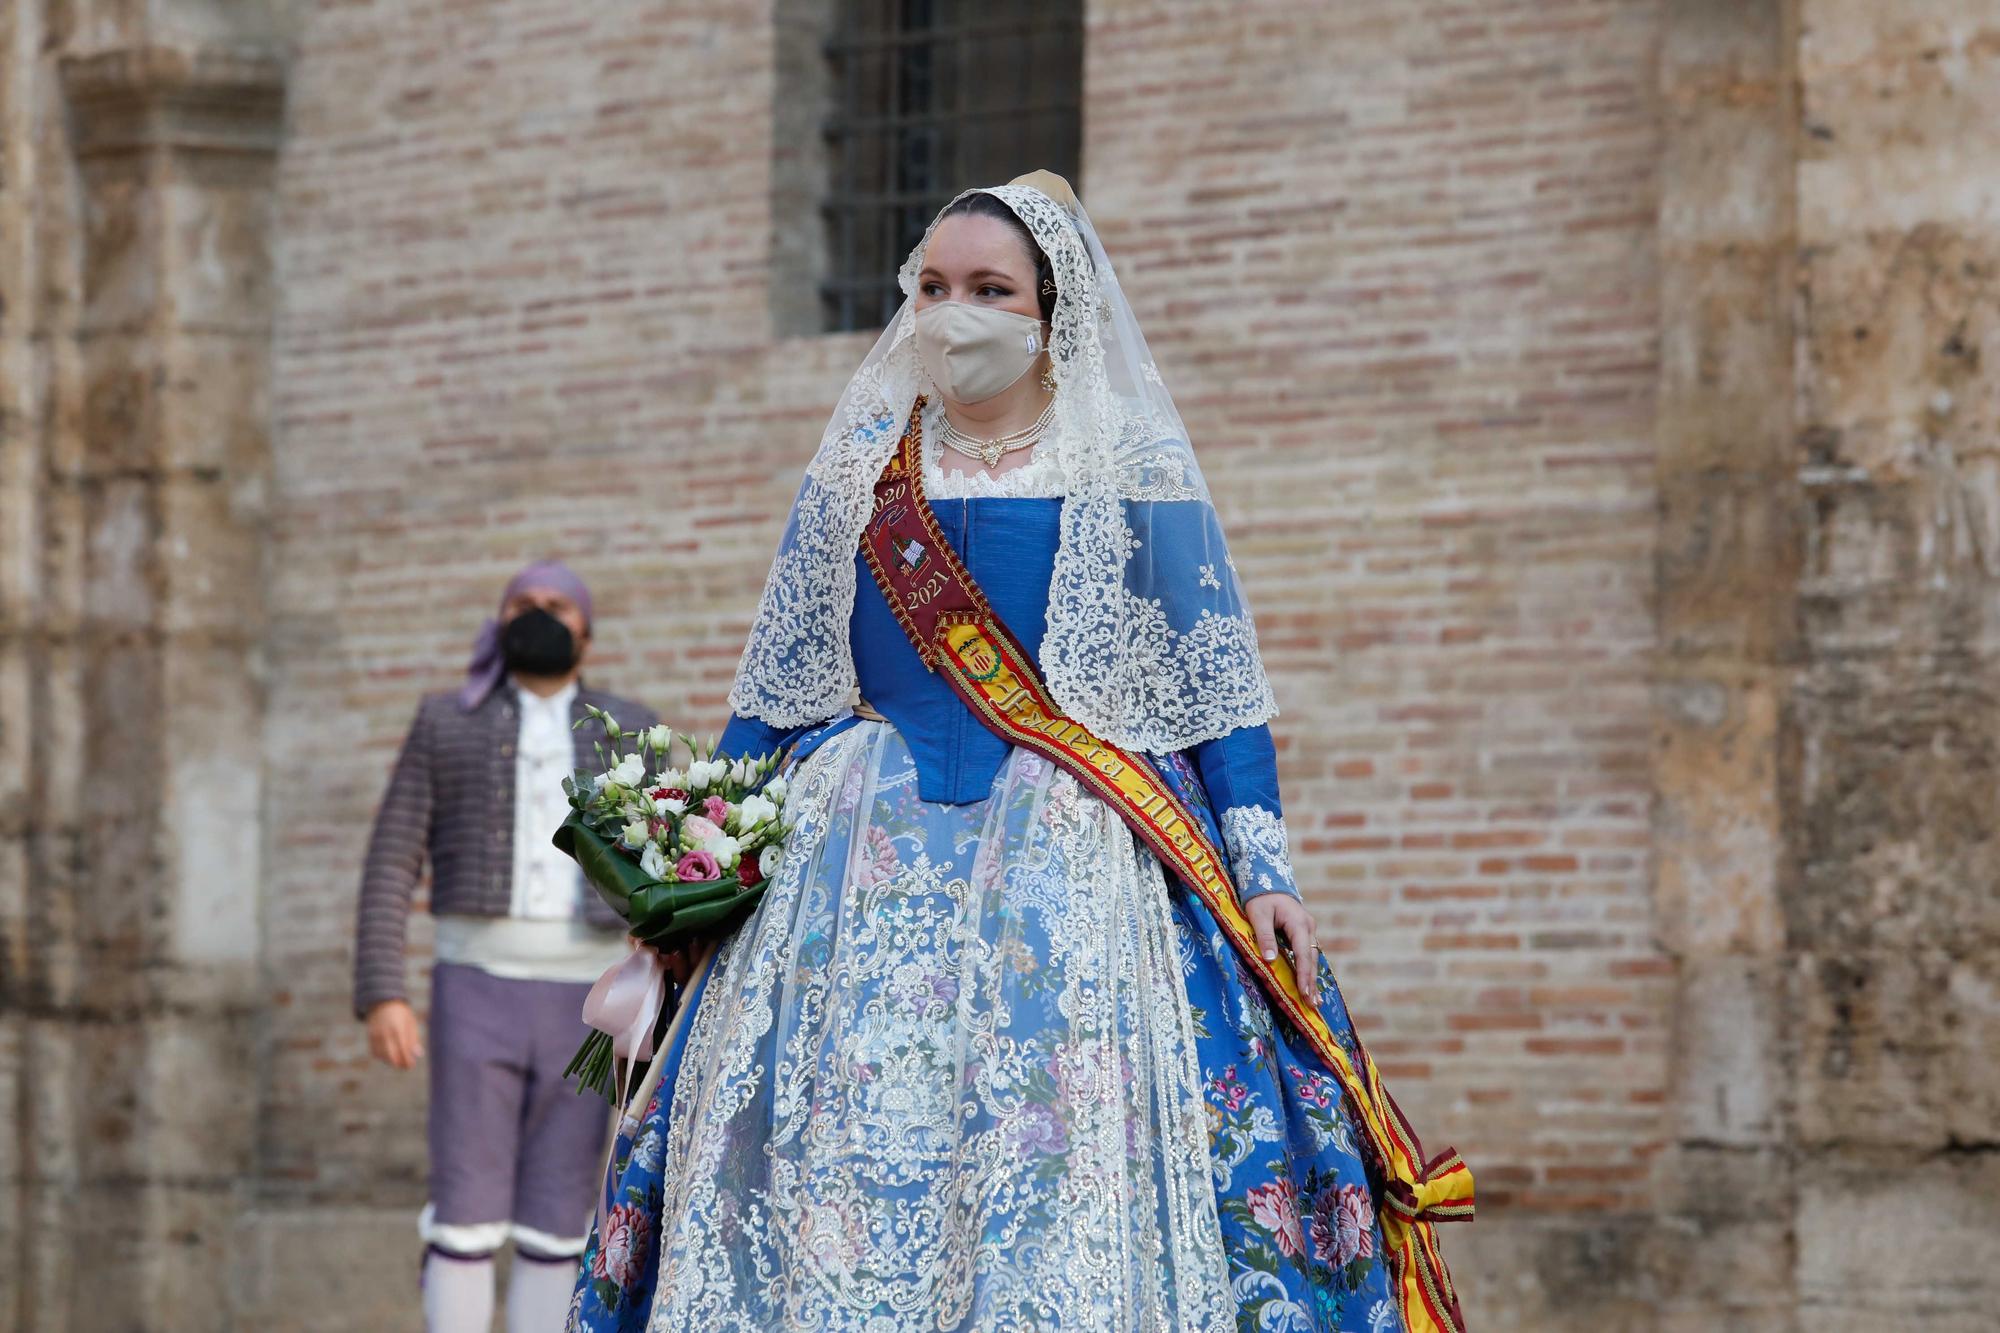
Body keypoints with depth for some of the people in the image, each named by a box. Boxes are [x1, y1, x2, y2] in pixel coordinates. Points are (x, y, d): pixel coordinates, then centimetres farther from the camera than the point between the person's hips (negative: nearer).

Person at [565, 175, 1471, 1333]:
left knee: (1070, 1169, -12)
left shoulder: (1136, 464, 6)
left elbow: (1219, 683, 3)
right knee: (845, 1158, -6)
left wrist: (1262, 866, -6)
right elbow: (776, 685, 17)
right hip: (869, 865, 3)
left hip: (1075, 862, -3)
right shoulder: (861, 461, 15)